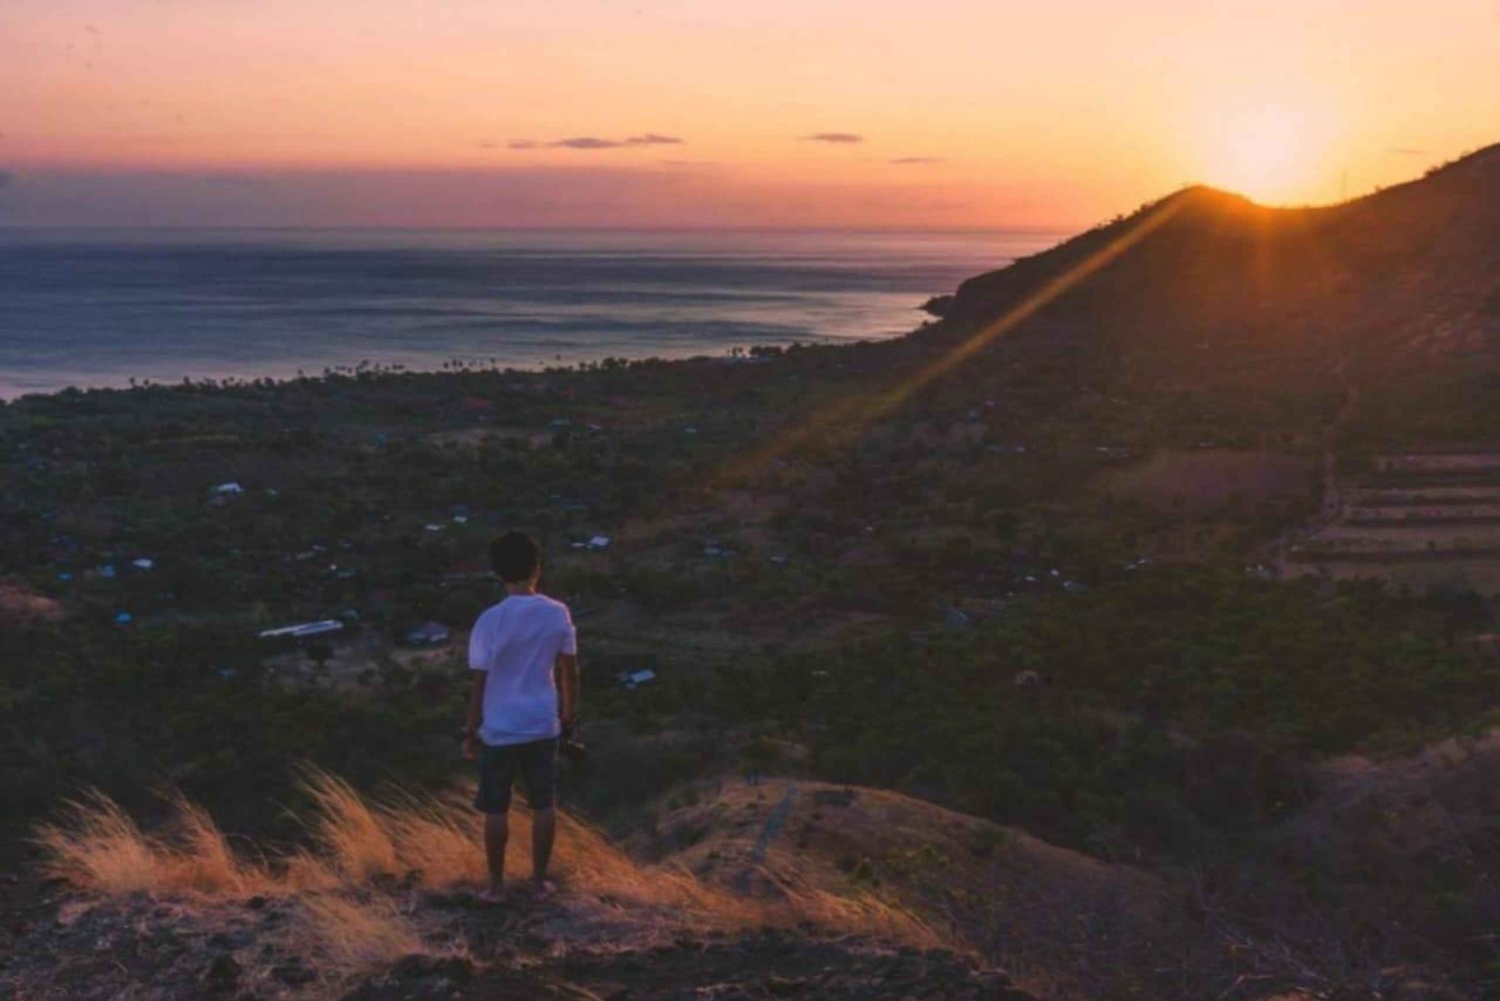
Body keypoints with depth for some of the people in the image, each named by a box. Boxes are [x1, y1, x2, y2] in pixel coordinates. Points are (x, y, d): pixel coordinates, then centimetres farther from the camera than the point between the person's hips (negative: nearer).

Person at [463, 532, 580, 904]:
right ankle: (539, 881, 24)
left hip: (499, 730, -3)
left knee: (496, 810, 11)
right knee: (542, 805, 16)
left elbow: (480, 684, -12)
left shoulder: (490, 621, -17)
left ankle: (496, 885, 21)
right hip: (543, 726, 3)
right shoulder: (557, 614, -8)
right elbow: (570, 671, 1)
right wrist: (568, 716, 15)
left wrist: (470, 732, -1)